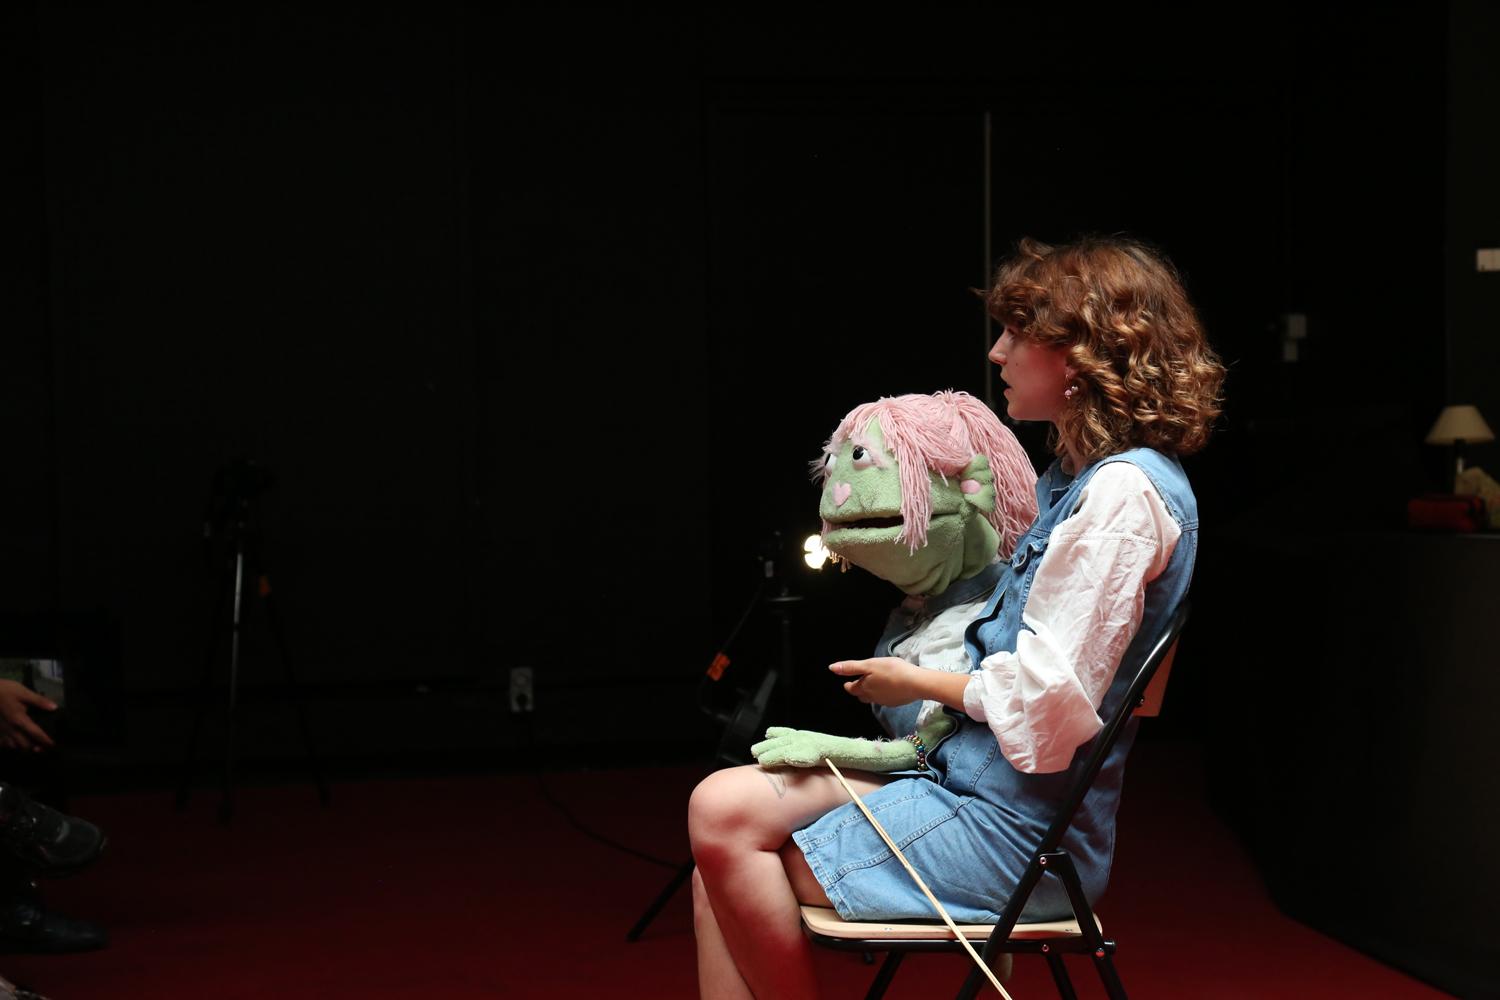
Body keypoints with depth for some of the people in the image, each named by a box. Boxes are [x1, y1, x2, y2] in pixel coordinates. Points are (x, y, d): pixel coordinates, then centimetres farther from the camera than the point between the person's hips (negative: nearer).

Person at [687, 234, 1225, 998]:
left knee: (727, 826, -12)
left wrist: (915, 683, -5)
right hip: (967, 776, 10)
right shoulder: (1080, 476, 15)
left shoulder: (1126, 491, -17)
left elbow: (1046, 699, -20)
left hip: (1016, 827, -10)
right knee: (722, 807, -4)